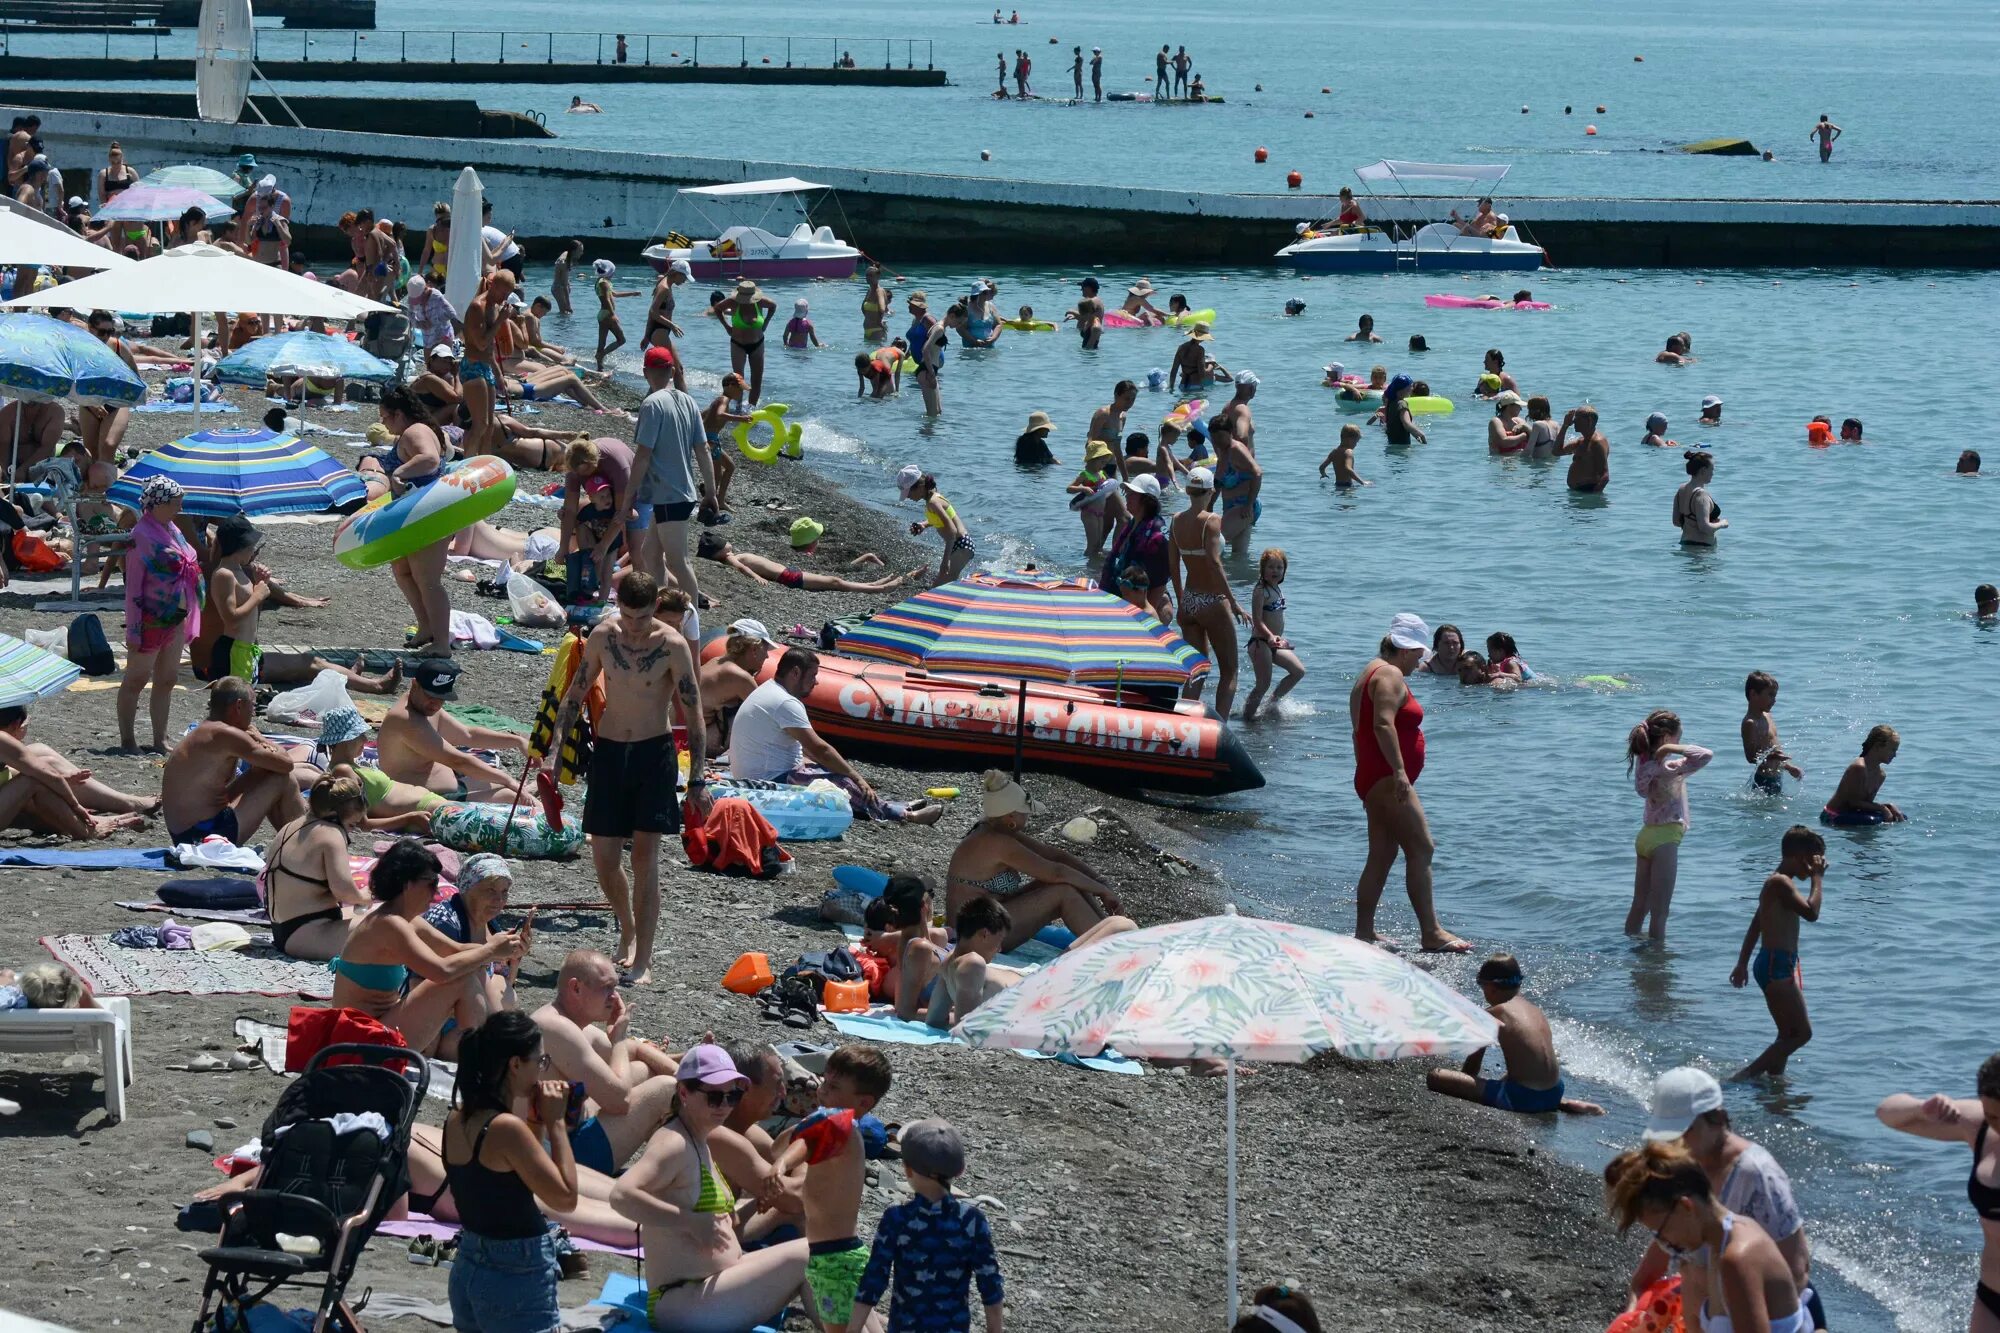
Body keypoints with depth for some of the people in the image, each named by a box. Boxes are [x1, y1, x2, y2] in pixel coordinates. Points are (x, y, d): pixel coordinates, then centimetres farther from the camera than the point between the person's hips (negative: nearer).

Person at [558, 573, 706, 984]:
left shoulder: (672, 646, -11)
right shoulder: (603, 636, -1)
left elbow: (693, 715, -9)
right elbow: (576, 694, 11)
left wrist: (697, 781, -12)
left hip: (654, 752, -4)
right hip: (608, 750, 4)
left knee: (645, 854, -11)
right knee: (603, 858, 4)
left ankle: (643, 959, -8)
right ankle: (628, 930, 32)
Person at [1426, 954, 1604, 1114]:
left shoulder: (1492, 1014, -3)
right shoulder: (1535, 1009, 15)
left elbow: (1471, 1067, 2)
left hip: (1522, 1099, -8)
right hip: (1554, 1094, 8)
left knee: (1434, 1077, -8)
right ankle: (1567, 1104, 13)